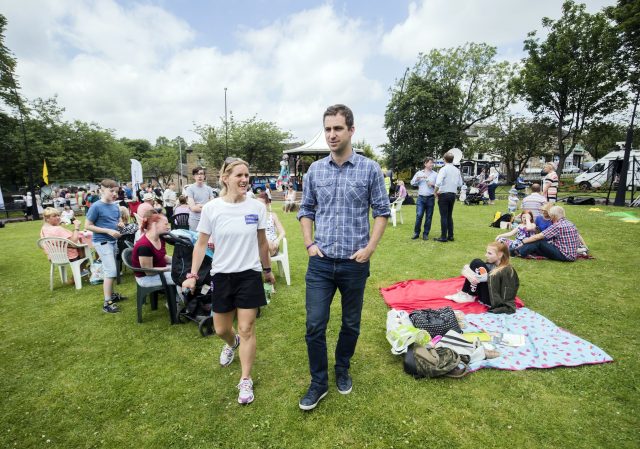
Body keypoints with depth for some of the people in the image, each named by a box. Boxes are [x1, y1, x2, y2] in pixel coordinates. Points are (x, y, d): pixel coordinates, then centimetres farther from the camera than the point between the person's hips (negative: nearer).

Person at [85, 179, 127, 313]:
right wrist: (108, 231, -21)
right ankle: (107, 303, -2)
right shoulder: (96, 206, -15)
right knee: (111, 270, -10)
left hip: (113, 241, 7)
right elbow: (87, 226, -14)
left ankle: (111, 294, 32)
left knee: (110, 270, 18)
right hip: (102, 242, -7)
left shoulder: (115, 206, 5)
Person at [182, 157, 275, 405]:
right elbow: (201, 244, 0)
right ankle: (231, 344, 53)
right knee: (221, 329, 16)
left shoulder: (257, 207, -6)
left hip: (250, 275, 0)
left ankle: (246, 381, 20)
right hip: (222, 275, 1)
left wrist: (267, 270, 14)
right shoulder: (211, 208, -9)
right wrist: (192, 275, -3)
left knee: (246, 329, 3)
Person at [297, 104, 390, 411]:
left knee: (351, 324, 15)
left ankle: (343, 371, 41)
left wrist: (370, 247, -8)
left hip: (355, 263, -1)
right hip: (321, 262, 2)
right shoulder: (315, 170, 3)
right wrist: (309, 244, 1)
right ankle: (318, 383, 24)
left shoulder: (370, 169, -4)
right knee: (315, 325, 3)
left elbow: (382, 211, 1)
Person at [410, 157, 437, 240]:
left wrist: (433, 185, -12)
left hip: (430, 198, 1)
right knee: (419, 215, -8)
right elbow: (412, 183, 4)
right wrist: (418, 178, -10)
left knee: (429, 217, 3)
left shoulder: (435, 174, 9)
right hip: (421, 198, -1)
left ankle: (426, 234, 13)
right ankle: (416, 233, 5)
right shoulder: (419, 173, 10)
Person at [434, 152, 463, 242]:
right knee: (450, 216, 14)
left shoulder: (444, 169, -12)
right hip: (453, 194, 6)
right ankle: (450, 236, 18)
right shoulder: (457, 170, 7)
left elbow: (438, 183, -23)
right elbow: (460, 184, 10)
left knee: (444, 216, -2)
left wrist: (436, 192, -9)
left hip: (444, 194, -6)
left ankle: (443, 237, 1)